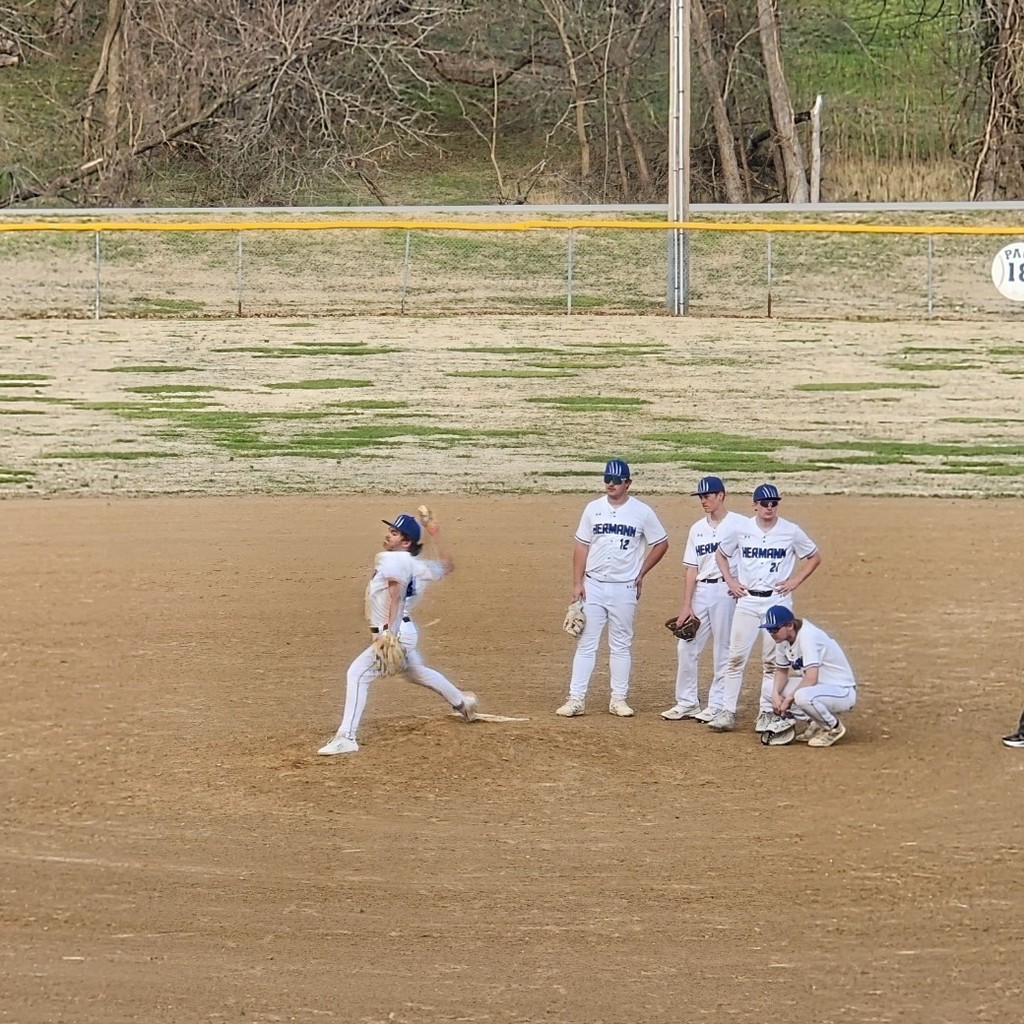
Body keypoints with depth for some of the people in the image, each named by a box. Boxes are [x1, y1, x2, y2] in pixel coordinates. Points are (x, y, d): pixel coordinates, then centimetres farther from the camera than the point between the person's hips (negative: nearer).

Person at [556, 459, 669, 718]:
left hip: (624, 588, -1)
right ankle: (576, 699, 0)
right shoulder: (593, 509, 3)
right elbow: (582, 546, 5)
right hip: (593, 586, 1)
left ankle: (618, 699, 14)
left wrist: (641, 573, 3)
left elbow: (661, 544, 7)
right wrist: (577, 583, -2)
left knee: (621, 645, 6)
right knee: (586, 643, 0)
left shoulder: (642, 512, -2)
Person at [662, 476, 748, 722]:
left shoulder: (739, 524, -3)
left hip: (727, 591, -6)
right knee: (686, 647, 5)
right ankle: (687, 702, 15)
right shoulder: (697, 529, 13)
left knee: (724, 651, 0)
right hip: (701, 591, 6)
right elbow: (691, 569, 11)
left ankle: (717, 705, 7)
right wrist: (686, 605, 5)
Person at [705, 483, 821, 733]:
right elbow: (721, 554, 17)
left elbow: (814, 557, 9)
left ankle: (767, 713, 10)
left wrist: (795, 581, -1)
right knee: (736, 657, -3)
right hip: (747, 601, 1)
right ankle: (727, 712, -1)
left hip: (778, 601, -1)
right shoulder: (741, 530, 1)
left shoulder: (791, 532, -3)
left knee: (773, 660, 3)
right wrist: (730, 581, 6)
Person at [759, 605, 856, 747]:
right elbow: (781, 671, 11)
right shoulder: (782, 639, 0)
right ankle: (815, 724, 9)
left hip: (843, 691, -9)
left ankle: (834, 728, -9)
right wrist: (775, 694, -8)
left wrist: (789, 698, -23)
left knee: (802, 696, -37)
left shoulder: (808, 636, -26)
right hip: (818, 686, 9)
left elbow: (811, 678, -32)